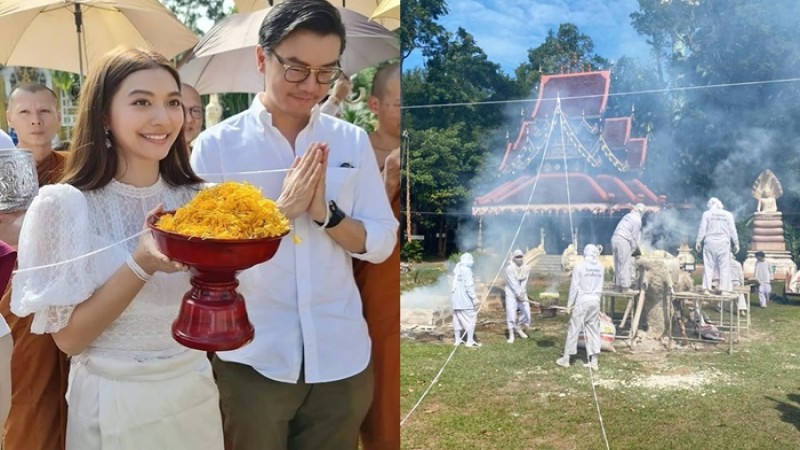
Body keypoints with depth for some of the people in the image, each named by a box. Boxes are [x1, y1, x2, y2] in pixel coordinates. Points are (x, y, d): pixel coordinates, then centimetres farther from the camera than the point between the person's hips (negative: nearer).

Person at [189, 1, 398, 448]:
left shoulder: (352, 141, 1)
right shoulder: (217, 144, -6)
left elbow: (382, 242, 0)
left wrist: (326, 213, -17)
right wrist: (282, 208, -19)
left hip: (341, 355, 3)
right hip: (252, 357, -2)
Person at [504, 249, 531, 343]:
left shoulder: (526, 268, -2)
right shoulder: (509, 268, -16)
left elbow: (524, 283, -7)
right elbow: (513, 283, -18)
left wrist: (521, 293, -14)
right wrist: (519, 294, -18)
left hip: (522, 294, 5)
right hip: (511, 294, -5)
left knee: (526, 310, 1)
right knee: (511, 313, -9)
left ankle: (519, 328, 27)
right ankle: (511, 335, 0)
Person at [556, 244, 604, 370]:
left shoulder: (579, 266, -9)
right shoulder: (600, 267, 3)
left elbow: (574, 286, -8)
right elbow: (600, 286, 2)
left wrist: (569, 304, -3)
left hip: (582, 301, -4)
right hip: (595, 301, 4)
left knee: (573, 329, 4)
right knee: (594, 330, 9)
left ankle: (566, 359, 11)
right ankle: (594, 362, 12)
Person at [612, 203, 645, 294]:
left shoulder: (628, 216, 19)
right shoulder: (637, 220, -5)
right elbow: (634, 237, -4)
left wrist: (635, 245, 24)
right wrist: (632, 250, 5)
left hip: (615, 239, 8)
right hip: (623, 241, -8)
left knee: (618, 265, 13)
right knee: (625, 265, -3)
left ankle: (618, 286, 18)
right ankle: (625, 288, 0)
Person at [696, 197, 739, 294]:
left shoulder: (706, 214, 2)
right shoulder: (728, 215, 6)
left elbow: (702, 229, 0)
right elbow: (732, 230, 6)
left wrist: (698, 242, 4)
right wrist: (736, 243, 10)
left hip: (710, 242, 0)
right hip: (724, 242, 0)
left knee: (708, 265, 2)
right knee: (724, 266, 3)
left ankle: (707, 288, -2)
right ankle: (724, 289, -1)